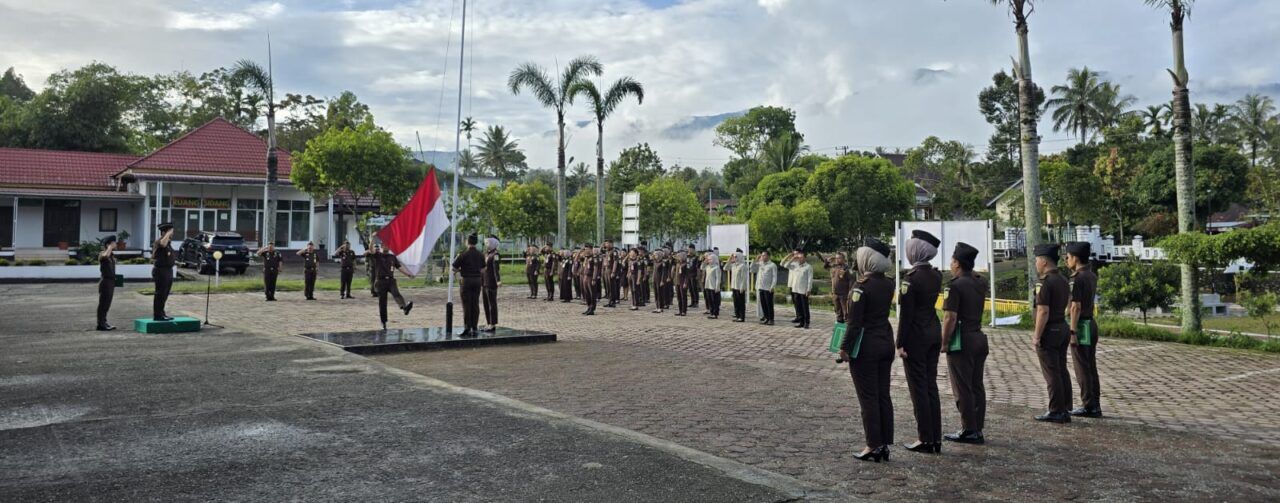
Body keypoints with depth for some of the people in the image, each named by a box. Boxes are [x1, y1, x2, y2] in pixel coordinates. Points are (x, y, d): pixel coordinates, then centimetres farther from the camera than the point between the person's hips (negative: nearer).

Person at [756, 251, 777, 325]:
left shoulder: (772, 265, -4)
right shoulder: (759, 264, 14)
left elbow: (774, 277, -9)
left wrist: (772, 287, -15)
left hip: (768, 288, -6)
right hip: (760, 288, 6)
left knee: (769, 304, -2)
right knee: (763, 304, 9)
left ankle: (771, 319, 4)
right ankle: (766, 318, 17)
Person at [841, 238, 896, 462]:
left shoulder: (862, 286, -18)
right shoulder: (888, 284, 3)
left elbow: (855, 321, -18)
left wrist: (845, 347, -9)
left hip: (865, 347, -7)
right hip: (886, 343, 7)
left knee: (868, 397, 1)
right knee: (883, 395, 11)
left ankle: (874, 446, 5)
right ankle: (885, 444, 16)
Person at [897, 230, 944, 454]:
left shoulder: (911, 278, -17)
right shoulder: (936, 275, 7)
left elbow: (906, 314, -16)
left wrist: (900, 343, -13)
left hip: (916, 335, -7)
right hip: (934, 332, 8)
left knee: (919, 387, 0)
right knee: (931, 385, 12)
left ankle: (925, 440, 6)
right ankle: (936, 439, 17)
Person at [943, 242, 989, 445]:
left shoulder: (955, 285, -15)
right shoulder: (980, 284, 9)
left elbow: (950, 317, -20)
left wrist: (944, 343, -10)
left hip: (961, 341, -8)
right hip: (979, 337, 8)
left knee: (962, 388, -1)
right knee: (977, 386, 12)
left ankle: (969, 431, 2)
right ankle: (977, 429, 18)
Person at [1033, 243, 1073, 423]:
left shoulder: (1044, 283, -18)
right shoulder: (1063, 280, 10)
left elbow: (1043, 312, -22)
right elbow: (1068, 303, 18)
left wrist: (1037, 336, -18)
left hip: (1049, 331, -9)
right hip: (1063, 328, 9)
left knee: (1051, 373, -3)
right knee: (1062, 371, 12)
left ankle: (1056, 412, 1)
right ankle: (1065, 410, 17)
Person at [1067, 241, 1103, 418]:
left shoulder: (1076, 279, -17)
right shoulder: (1092, 276, 11)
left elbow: (1076, 307, -20)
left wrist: (1072, 331, -19)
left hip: (1081, 326, -9)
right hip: (1091, 324, 9)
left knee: (1082, 369, -3)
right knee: (1091, 367, 11)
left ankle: (1088, 406, 0)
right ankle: (1094, 405, 15)